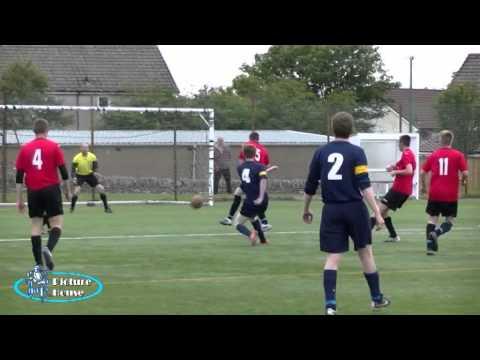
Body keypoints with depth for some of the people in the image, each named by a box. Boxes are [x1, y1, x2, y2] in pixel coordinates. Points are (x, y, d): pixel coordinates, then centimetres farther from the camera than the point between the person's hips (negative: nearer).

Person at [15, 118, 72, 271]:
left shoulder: (24, 149, 7)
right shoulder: (54, 147, 0)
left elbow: (19, 176, 6)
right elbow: (63, 171, -1)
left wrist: (19, 199, 8)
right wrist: (67, 190, 12)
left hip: (33, 192, 3)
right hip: (51, 189, -3)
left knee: (36, 225, 7)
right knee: (57, 223, 2)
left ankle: (38, 264, 2)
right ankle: (48, 249, -26)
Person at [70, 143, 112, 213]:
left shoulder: (92, 156, -13)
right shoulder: (77, 158, -20)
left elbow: (95, 165, 0)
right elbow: (73, 169, -15)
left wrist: (95, 171, -21)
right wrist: (74, 177, -31)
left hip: (90, 175, 3)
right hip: (80, 175, -3)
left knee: (101, 189, -6)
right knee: (77, 190, -25)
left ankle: (106, 207, 8)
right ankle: (72, 208, -7)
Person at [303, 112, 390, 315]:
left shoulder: (321, 153, 4)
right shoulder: (356, 153, -6)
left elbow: (310, 187, 9)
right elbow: (365, 186, -14)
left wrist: (306, 210, 25)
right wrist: (377, 213, -14)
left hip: (331, 210, 2)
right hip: (354, 209, -2)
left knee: (332, 258, 1)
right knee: (365, 252, 12)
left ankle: (330, 304, -8)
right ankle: (377, 298, 23)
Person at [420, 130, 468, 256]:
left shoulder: (433, 155, 3)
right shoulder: (458, 155, -4)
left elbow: (422, 172, 4)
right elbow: (465, 173, -10)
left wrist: (423, 186, 20)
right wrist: (464, 181, 12)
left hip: (434, 193, 2)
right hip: (451, 194, -2)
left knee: (432, 218, 11)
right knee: (449, 220, 10)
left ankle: (430, 246, 3)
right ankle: (436, 232, -17)